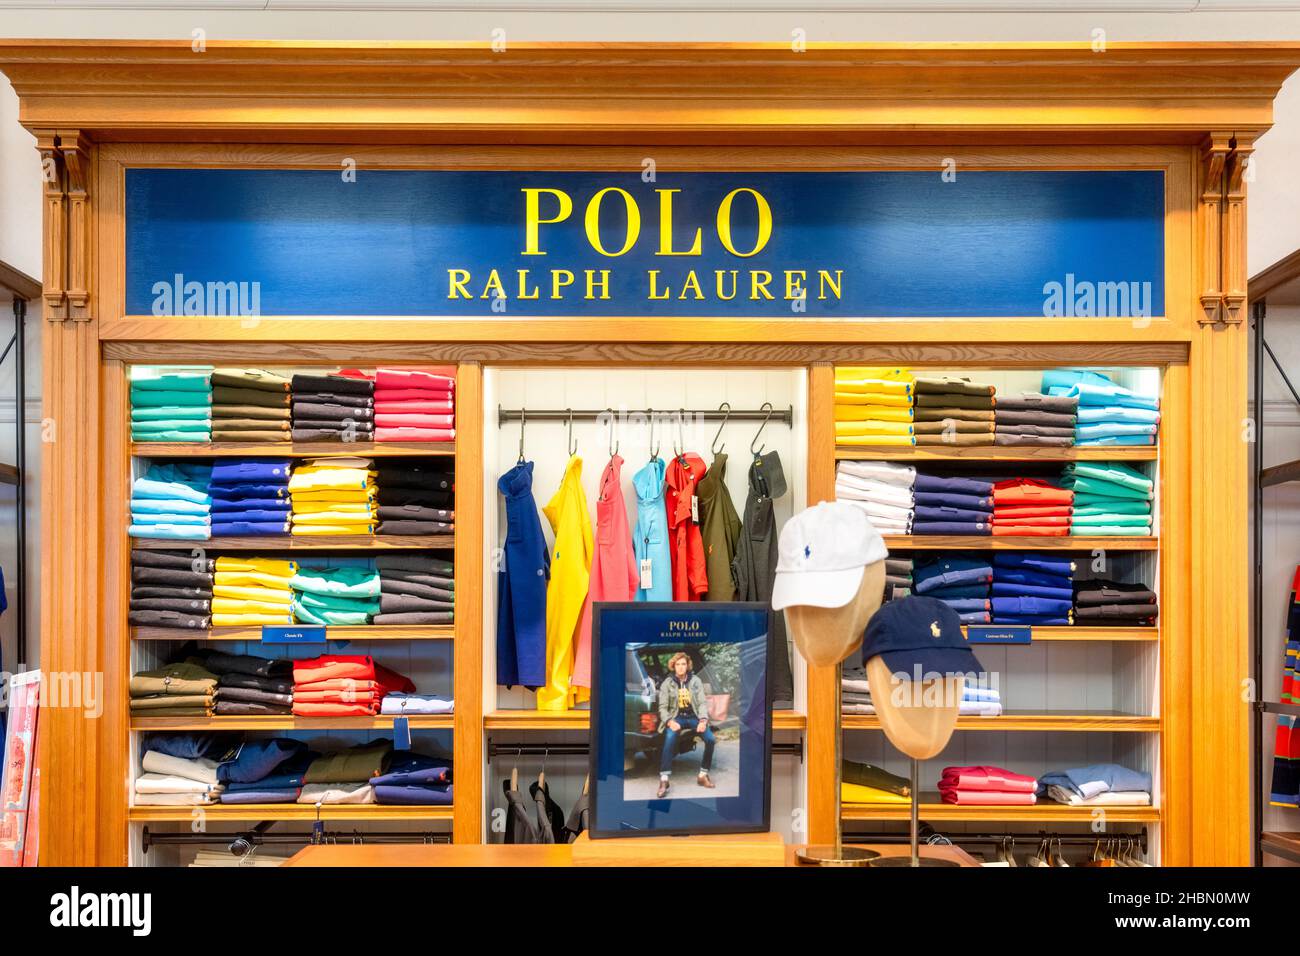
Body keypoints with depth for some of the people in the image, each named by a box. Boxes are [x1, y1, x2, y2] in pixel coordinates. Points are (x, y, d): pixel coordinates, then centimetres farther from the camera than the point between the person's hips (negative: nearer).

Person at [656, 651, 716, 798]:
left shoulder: (696, 681, 5)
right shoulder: (667, 683, 0)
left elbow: (702, 702, 2)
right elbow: (663, 707, -2)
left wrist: (703, 720, -15)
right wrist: (669, 722, -21)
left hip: (694, 717, 2)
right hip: (676, 718, -2)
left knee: (710, 739, -23)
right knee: (669, 739, -34)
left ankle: (703, 775, -4)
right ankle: (664, 780, -32)